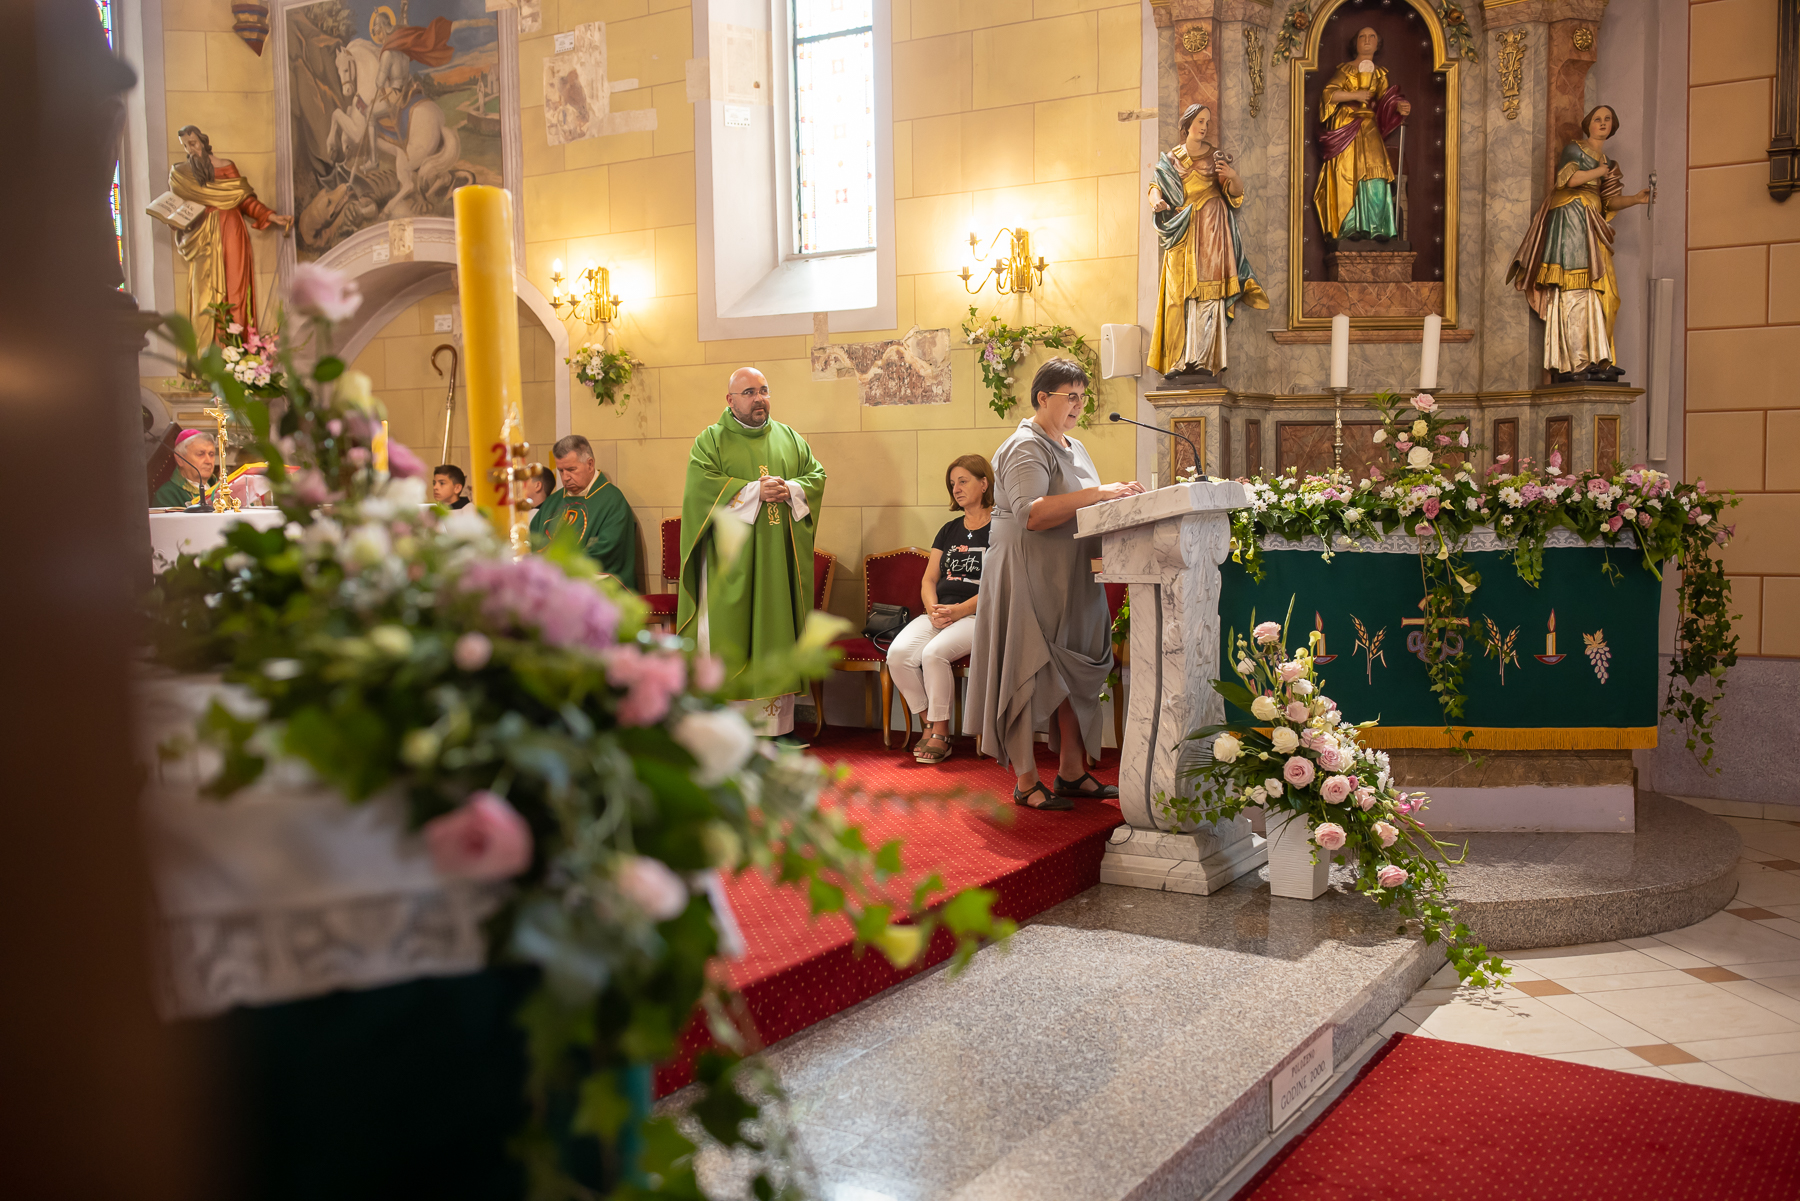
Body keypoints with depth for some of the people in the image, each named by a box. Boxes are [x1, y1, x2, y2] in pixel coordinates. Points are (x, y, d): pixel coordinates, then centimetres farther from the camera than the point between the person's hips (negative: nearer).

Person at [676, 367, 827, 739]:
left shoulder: (790, 438, 15)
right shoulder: (711, 440, 2)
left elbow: (817, 475, 9)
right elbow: (702, 485, -12)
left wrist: (789, 490, -11)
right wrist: (755, 491, -17)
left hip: (778, 561, 4)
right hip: (730, 559, -4)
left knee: (776, 632, 4)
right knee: (728, 632, -5)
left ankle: (774, 725, 9)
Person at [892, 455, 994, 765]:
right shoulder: (949, 530, 21)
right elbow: (929, 579, 17)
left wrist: (960, 610, -17)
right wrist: (933, 609, -5)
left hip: (980, 615, -6)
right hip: (941, 612, 6)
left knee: (934, 653, -33)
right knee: (898, 653, -22)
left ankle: (940, 732, -15)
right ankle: (930, 724, -7)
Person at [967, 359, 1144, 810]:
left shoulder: (1074, 449, 19)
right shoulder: (1025, 448, -10)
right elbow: (1031, 514, -24)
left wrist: (1117, 498, 2)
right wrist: (1096, 494, -26)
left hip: (1072, 581, 9)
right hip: (1028, 578, -8)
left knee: (1075, 671, 7)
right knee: (1032, 675, -6)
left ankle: (1072, 773, 13)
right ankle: (1027, 783, -1)